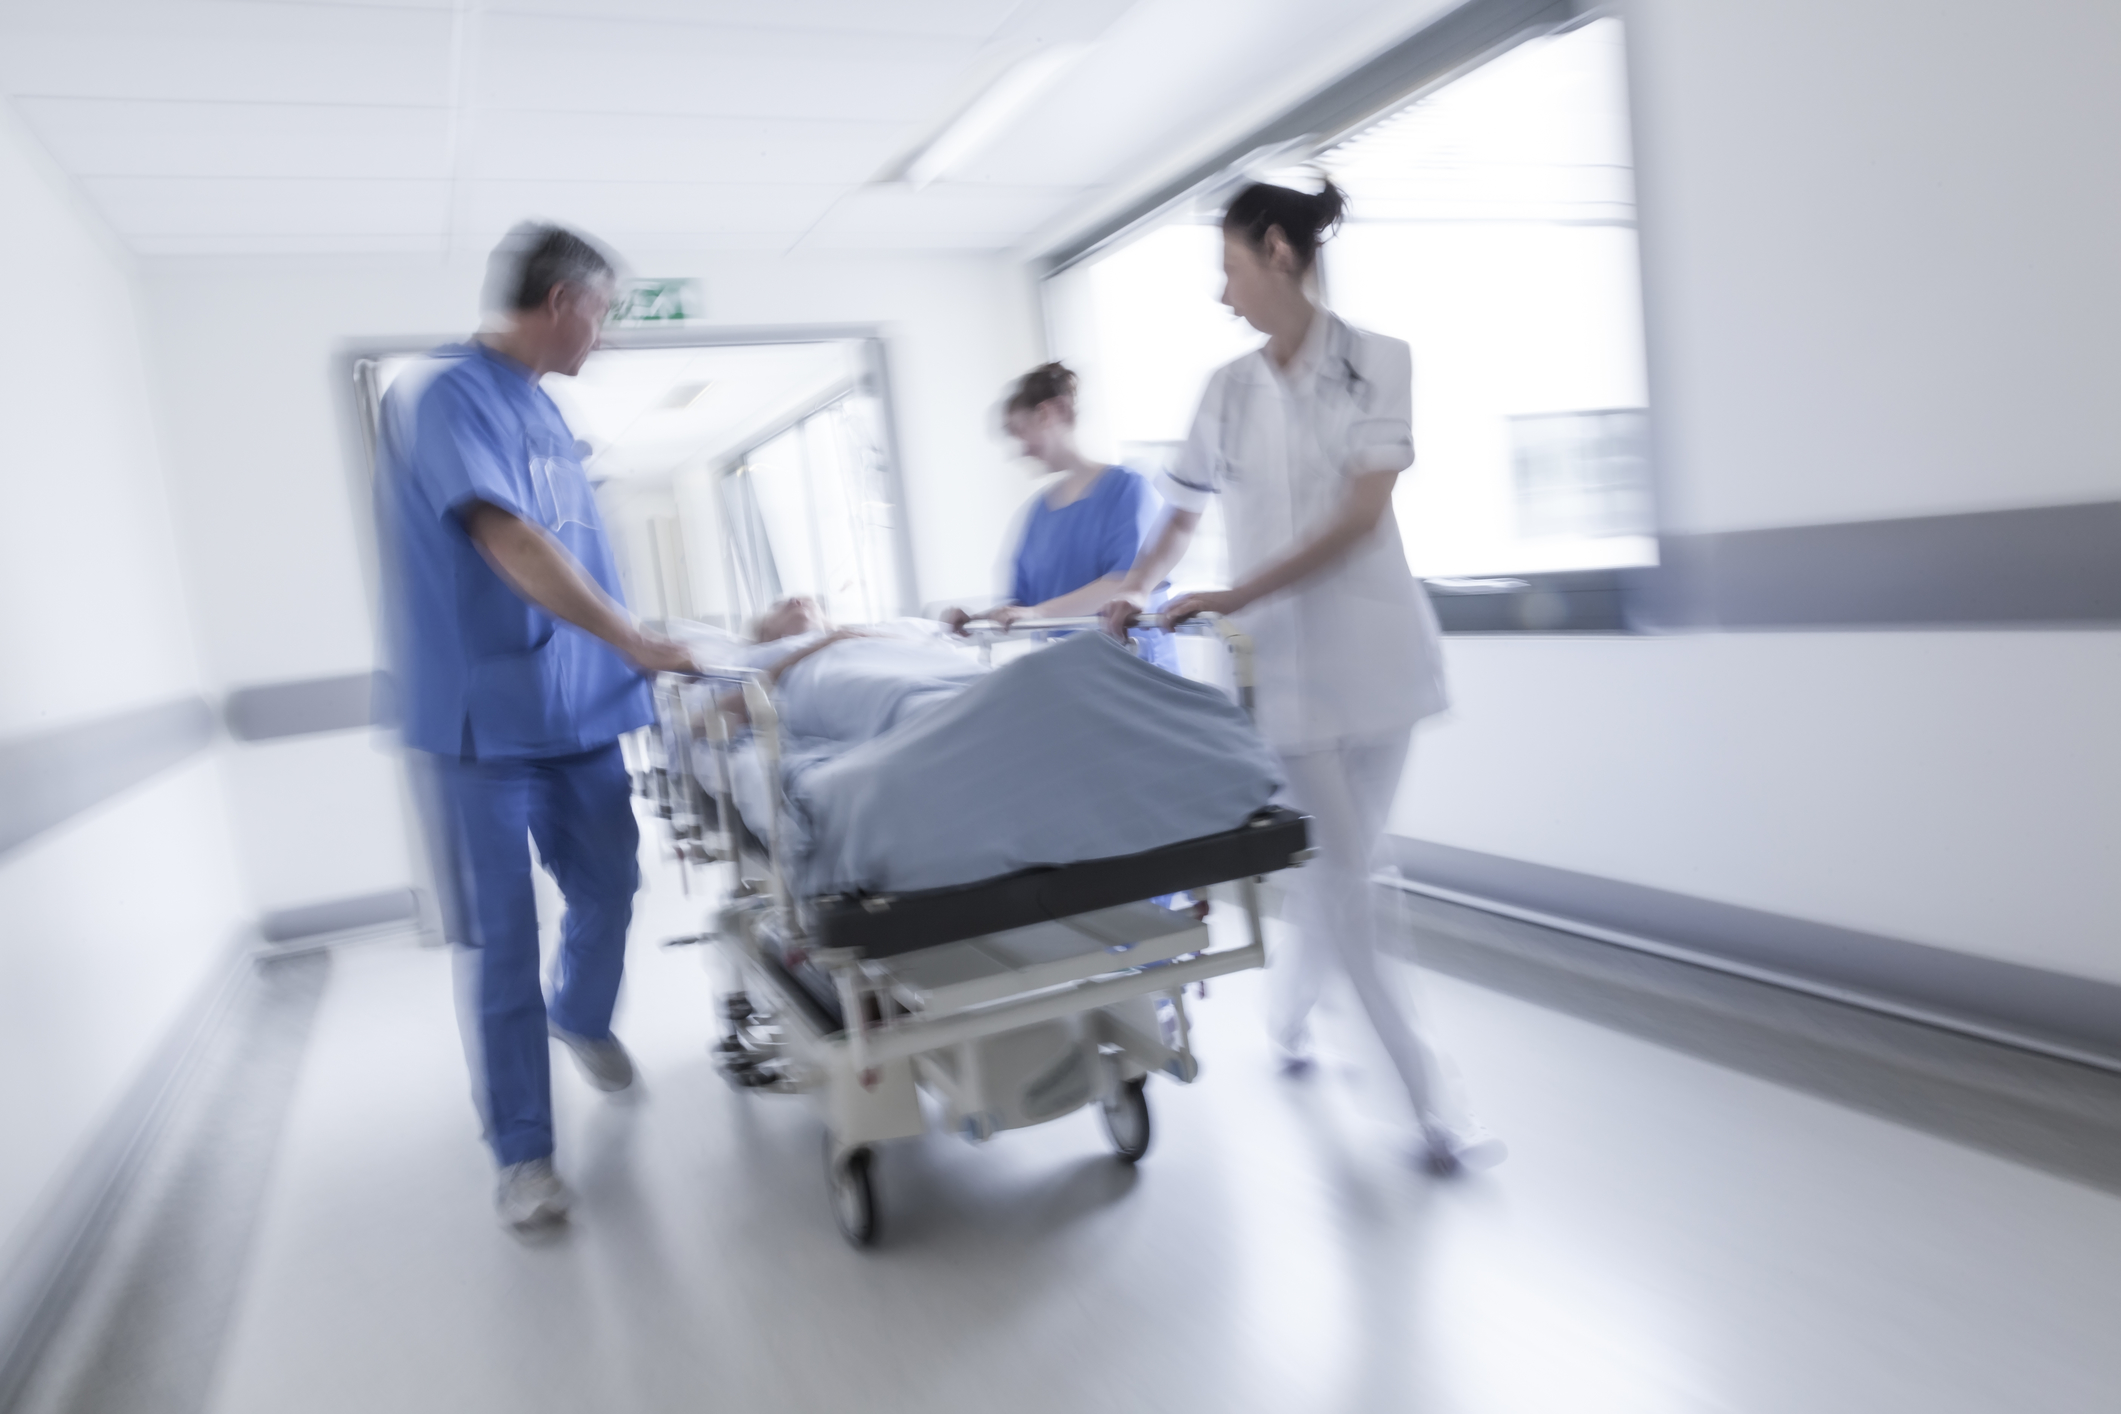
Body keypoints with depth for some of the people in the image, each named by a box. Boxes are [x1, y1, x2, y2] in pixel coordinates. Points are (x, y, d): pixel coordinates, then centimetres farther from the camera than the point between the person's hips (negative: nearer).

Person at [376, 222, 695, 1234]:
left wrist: (628, 665, 19)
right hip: (487, 717, -8)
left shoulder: (542, 411, 15)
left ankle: (582, 1019, 44)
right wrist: (635, 641, -23)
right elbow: (508, 544, -23)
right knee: (500, 938, 0)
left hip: (578, 706, 8)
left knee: (607, 889, 16)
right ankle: (522, 1152, 12)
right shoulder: (442, 392, -12)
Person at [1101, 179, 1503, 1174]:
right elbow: (1183, 518, 15)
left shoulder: (1379, 363, 0)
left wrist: (1239, 596, -16)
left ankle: (1292, 1009, 34)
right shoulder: (1228, 390, 9)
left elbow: (1362, 514, -10)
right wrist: (1133, 593, 0)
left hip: (1375, 644, 0)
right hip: (1282, 661, 1)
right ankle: (1427, 1107, 2)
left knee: (1347, 861, 7)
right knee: (1338, 872, -6)